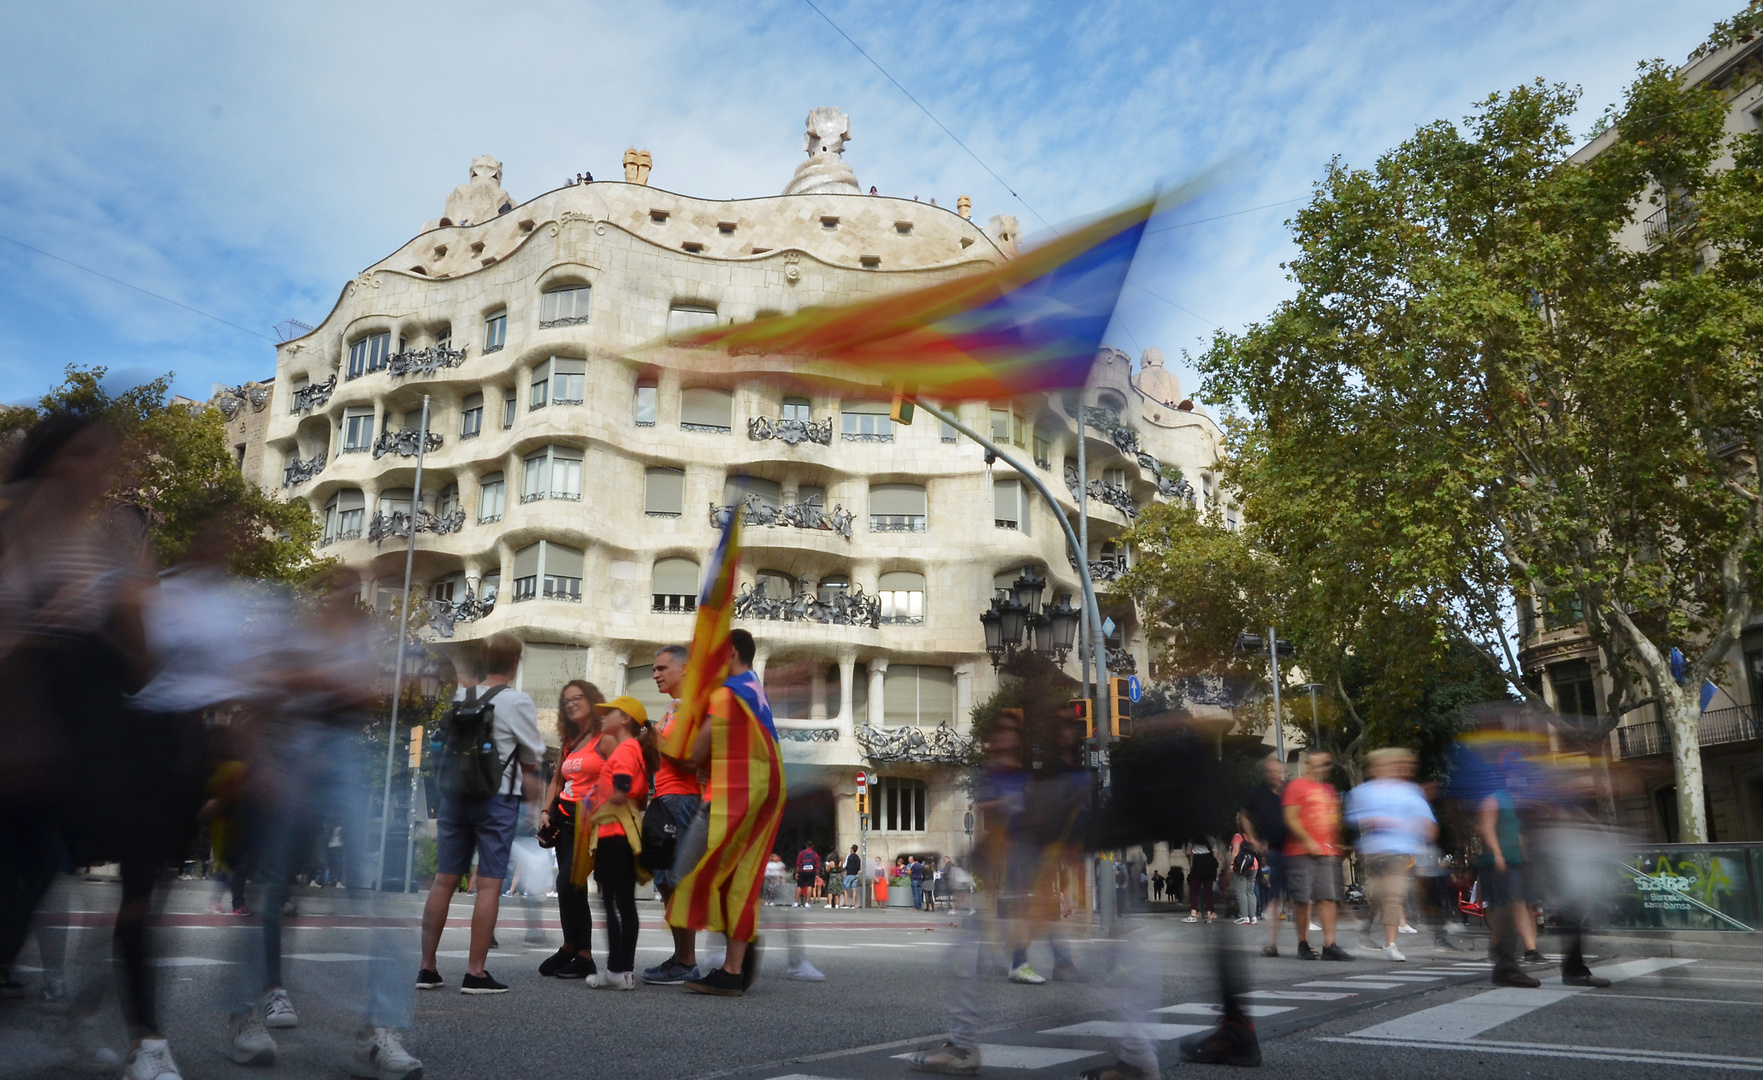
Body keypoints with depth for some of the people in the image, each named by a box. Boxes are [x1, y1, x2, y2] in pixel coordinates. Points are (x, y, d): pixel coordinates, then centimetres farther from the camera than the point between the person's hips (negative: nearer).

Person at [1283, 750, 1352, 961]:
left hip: (1328, 852, 6)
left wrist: (1335, 844, 15)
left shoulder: (1329, 789, 19)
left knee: (1328, 898, -2)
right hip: (1301, 851, -6)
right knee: (1302, 898, -2)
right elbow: (1290, 818, -9)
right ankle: (1303, 944, 7)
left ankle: (1329, 945, -3)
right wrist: (1308, 841, -15)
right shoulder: (1296, 785, -2)